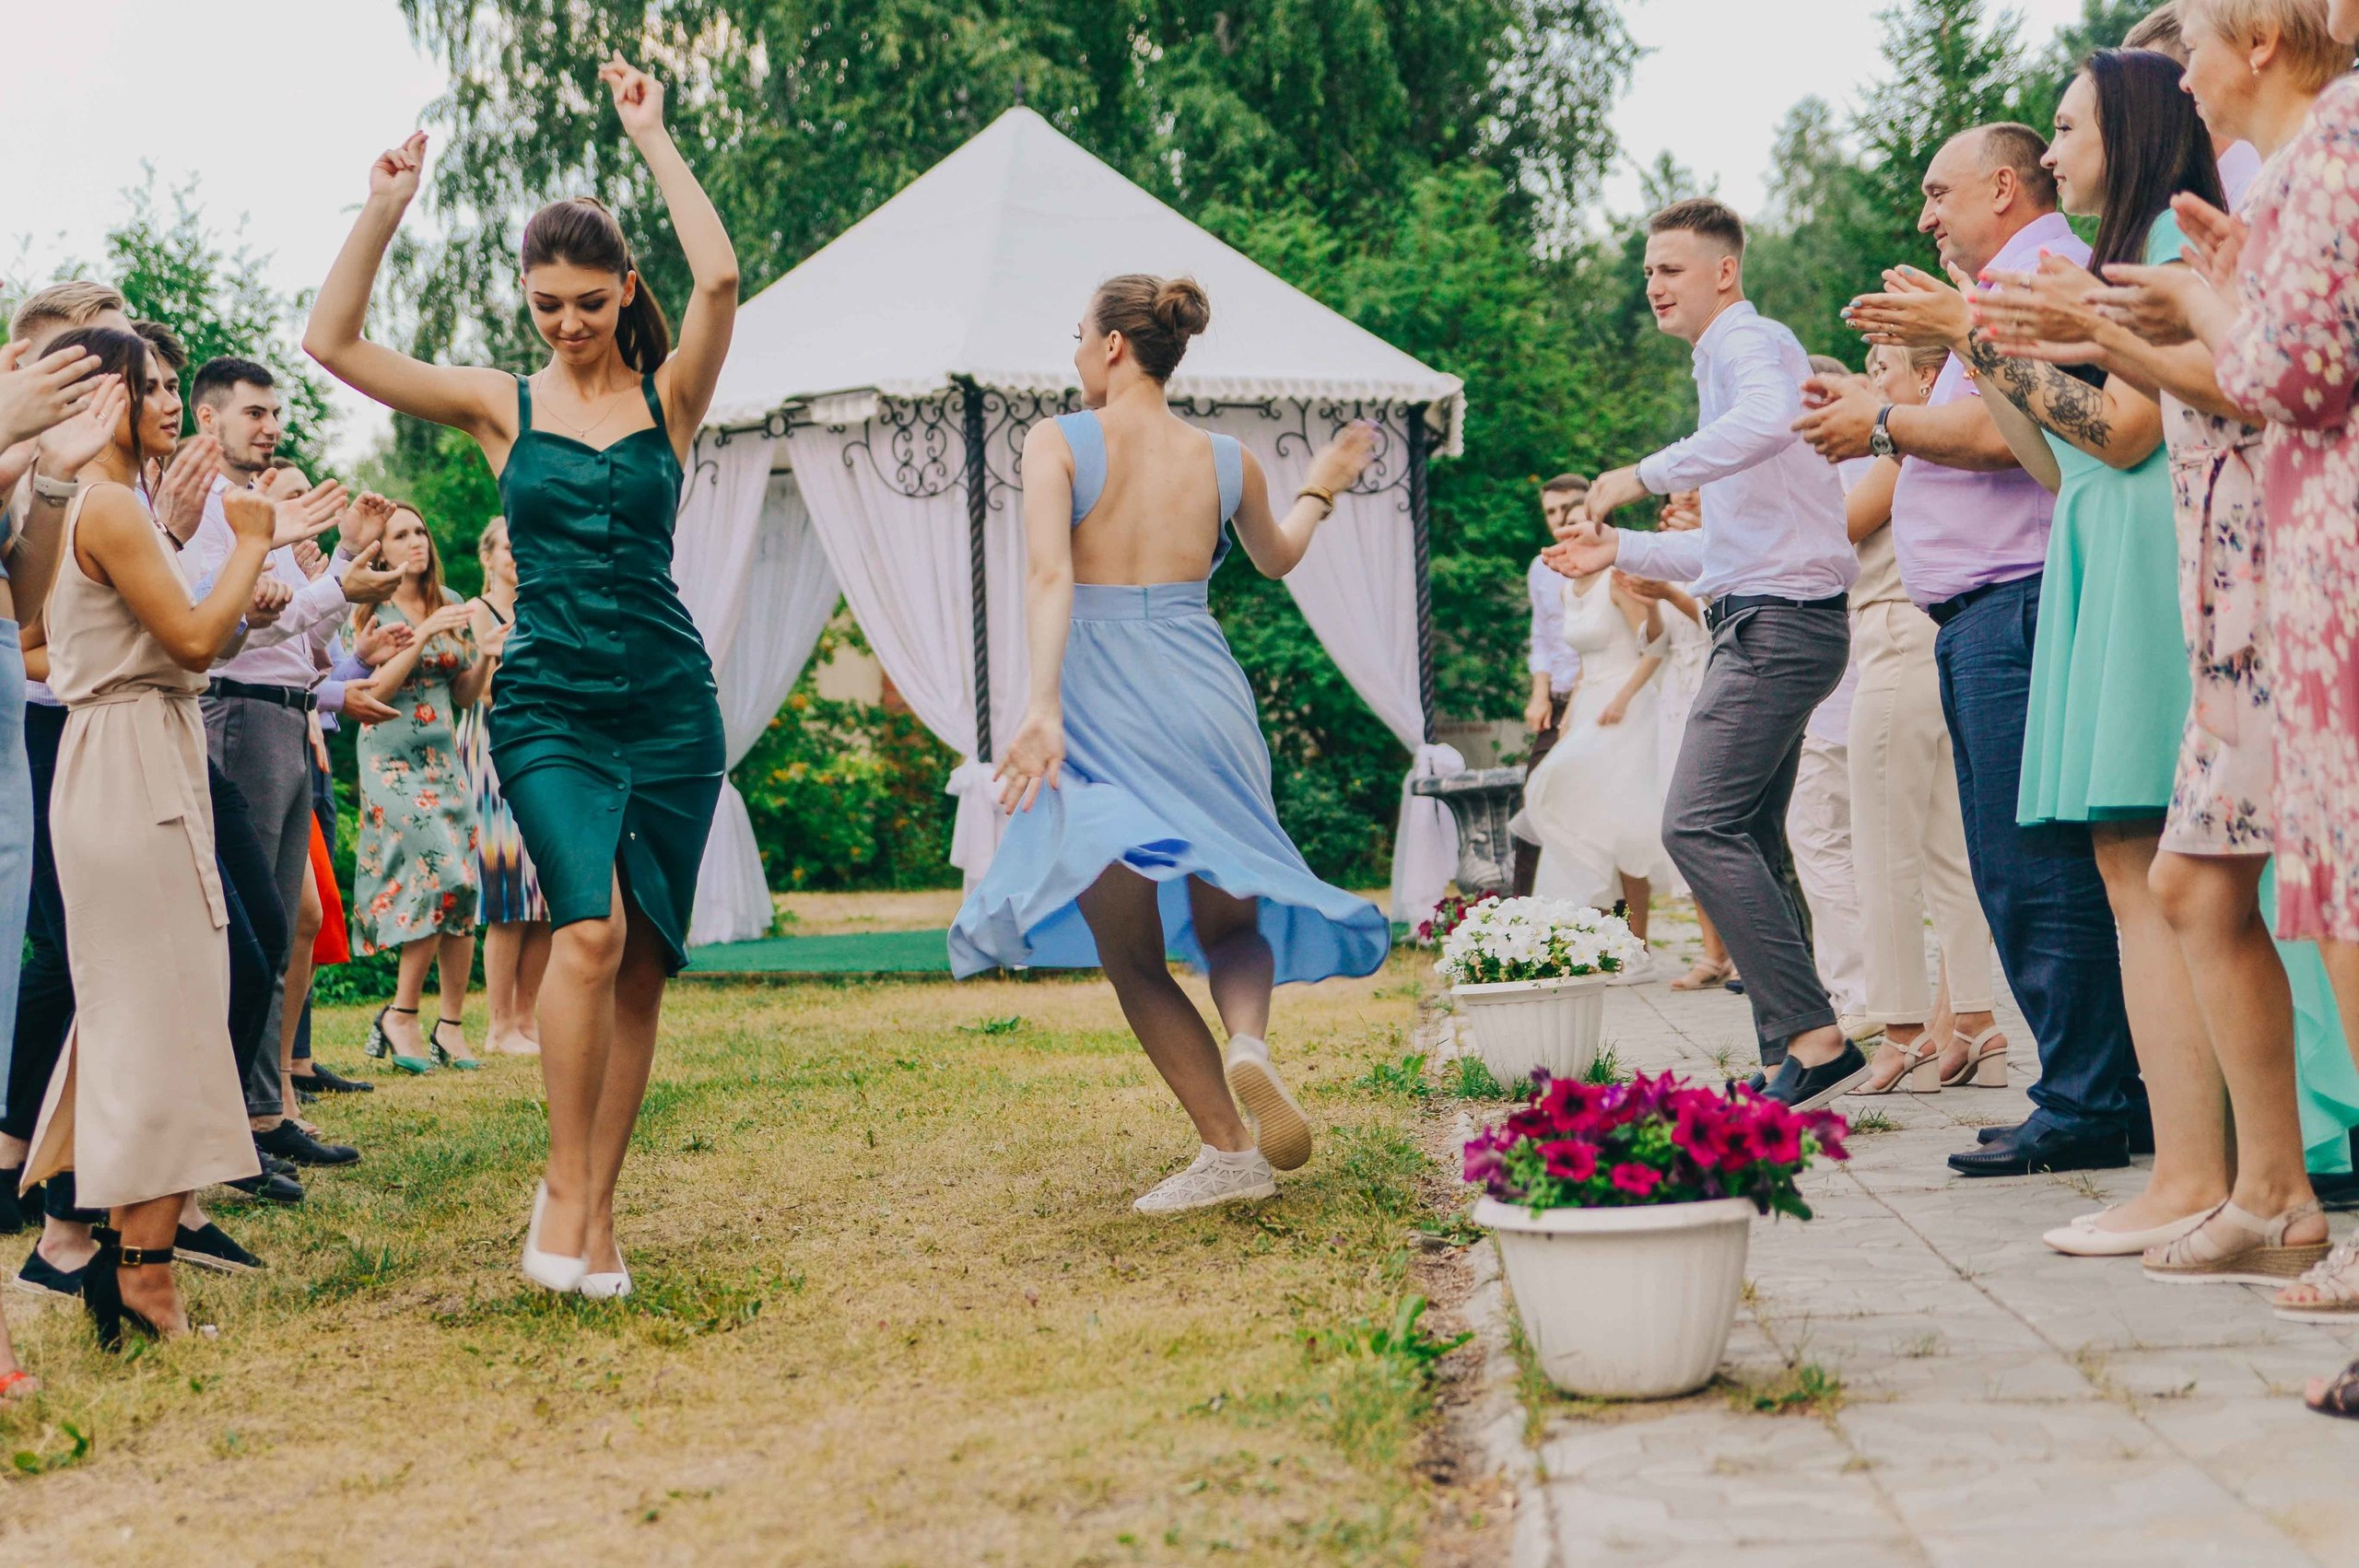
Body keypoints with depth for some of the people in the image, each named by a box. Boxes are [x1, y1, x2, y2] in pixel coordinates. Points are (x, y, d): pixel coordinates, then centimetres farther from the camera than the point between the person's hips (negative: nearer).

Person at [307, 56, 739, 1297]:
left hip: (669, 705, 1)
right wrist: (384, 209, -8)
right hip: (549, 706, -1)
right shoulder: (502, 406, 6)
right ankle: (563, 1186, -8)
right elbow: (333, 343, 0)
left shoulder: (669, 399, 4)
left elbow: (720, 276, -14)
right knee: (590, 927, -21)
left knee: (641, 964, 1)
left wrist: (651, 136, -9)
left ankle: (599, 1211, 10)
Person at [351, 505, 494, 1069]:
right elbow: (374, 689, -13)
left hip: (444, 759, 5)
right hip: (392, 761, -5)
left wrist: (485, 658, -4)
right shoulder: (373, 611, -2)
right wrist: (424, 634, -19)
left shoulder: (450, 604, 11)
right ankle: (400, 1016, -9)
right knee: (442, 873, -20)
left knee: (462, 892, -2)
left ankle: (452, 1027, 4)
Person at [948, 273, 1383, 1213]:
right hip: (1204, 701, 3)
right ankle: (1248, 1042, -14)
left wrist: (1043, 705, -26)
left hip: (1099, 707, -3)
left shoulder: (1057, 443, -3)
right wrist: (1321, 490, 47)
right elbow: (1275, 558, 29)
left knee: (1131, 955, 9)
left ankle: (1229, 1150, 2)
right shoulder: (1226, 461, 8)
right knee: (1229, 918, 20)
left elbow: (1049, 576, -18)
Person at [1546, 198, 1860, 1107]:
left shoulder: (1748, 343, -6)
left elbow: (1768, 421, -33)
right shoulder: (1724, 361, 26)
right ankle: (1789, 1063, 11)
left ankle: (1812, 1038, -23)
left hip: (1780, 621, -11)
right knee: (1744, 844, 10)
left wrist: (1646, 475, -28)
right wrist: (1622, 551, 26)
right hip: (1766, 621, 11)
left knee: (1699, 826, -18)